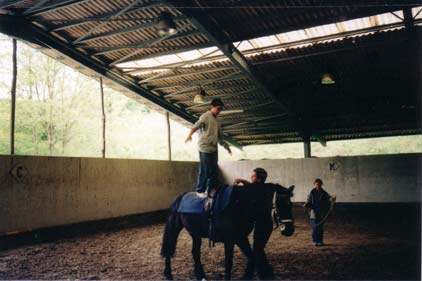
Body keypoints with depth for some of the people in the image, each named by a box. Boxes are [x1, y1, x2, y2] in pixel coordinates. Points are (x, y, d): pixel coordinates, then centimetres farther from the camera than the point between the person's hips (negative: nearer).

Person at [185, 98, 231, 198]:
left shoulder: (216, 120, 19)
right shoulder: (205, 116, -4)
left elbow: (220, 136, 27)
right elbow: (196, 126, -22)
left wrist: (226, 146, 30)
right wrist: (190, 134, -40)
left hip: (214, 148, 7)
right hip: (205, 148, -7)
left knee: (214, 171, 6)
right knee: (205, 171, -5)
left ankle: (211, 190, 16)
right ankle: (199, 191, 6)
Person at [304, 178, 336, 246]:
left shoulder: (324, 193, 4)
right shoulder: (312, 193, 1)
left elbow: (329, 198, -8)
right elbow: (308, 201, 1)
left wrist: (332, 199, -30)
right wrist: (306, 205, -20)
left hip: (322, 214, 1)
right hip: (314, 213, -1)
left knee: (320, 228, 5)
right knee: (315, 228, -4)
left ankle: (320, 241, 16)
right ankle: (315, 241, 7)